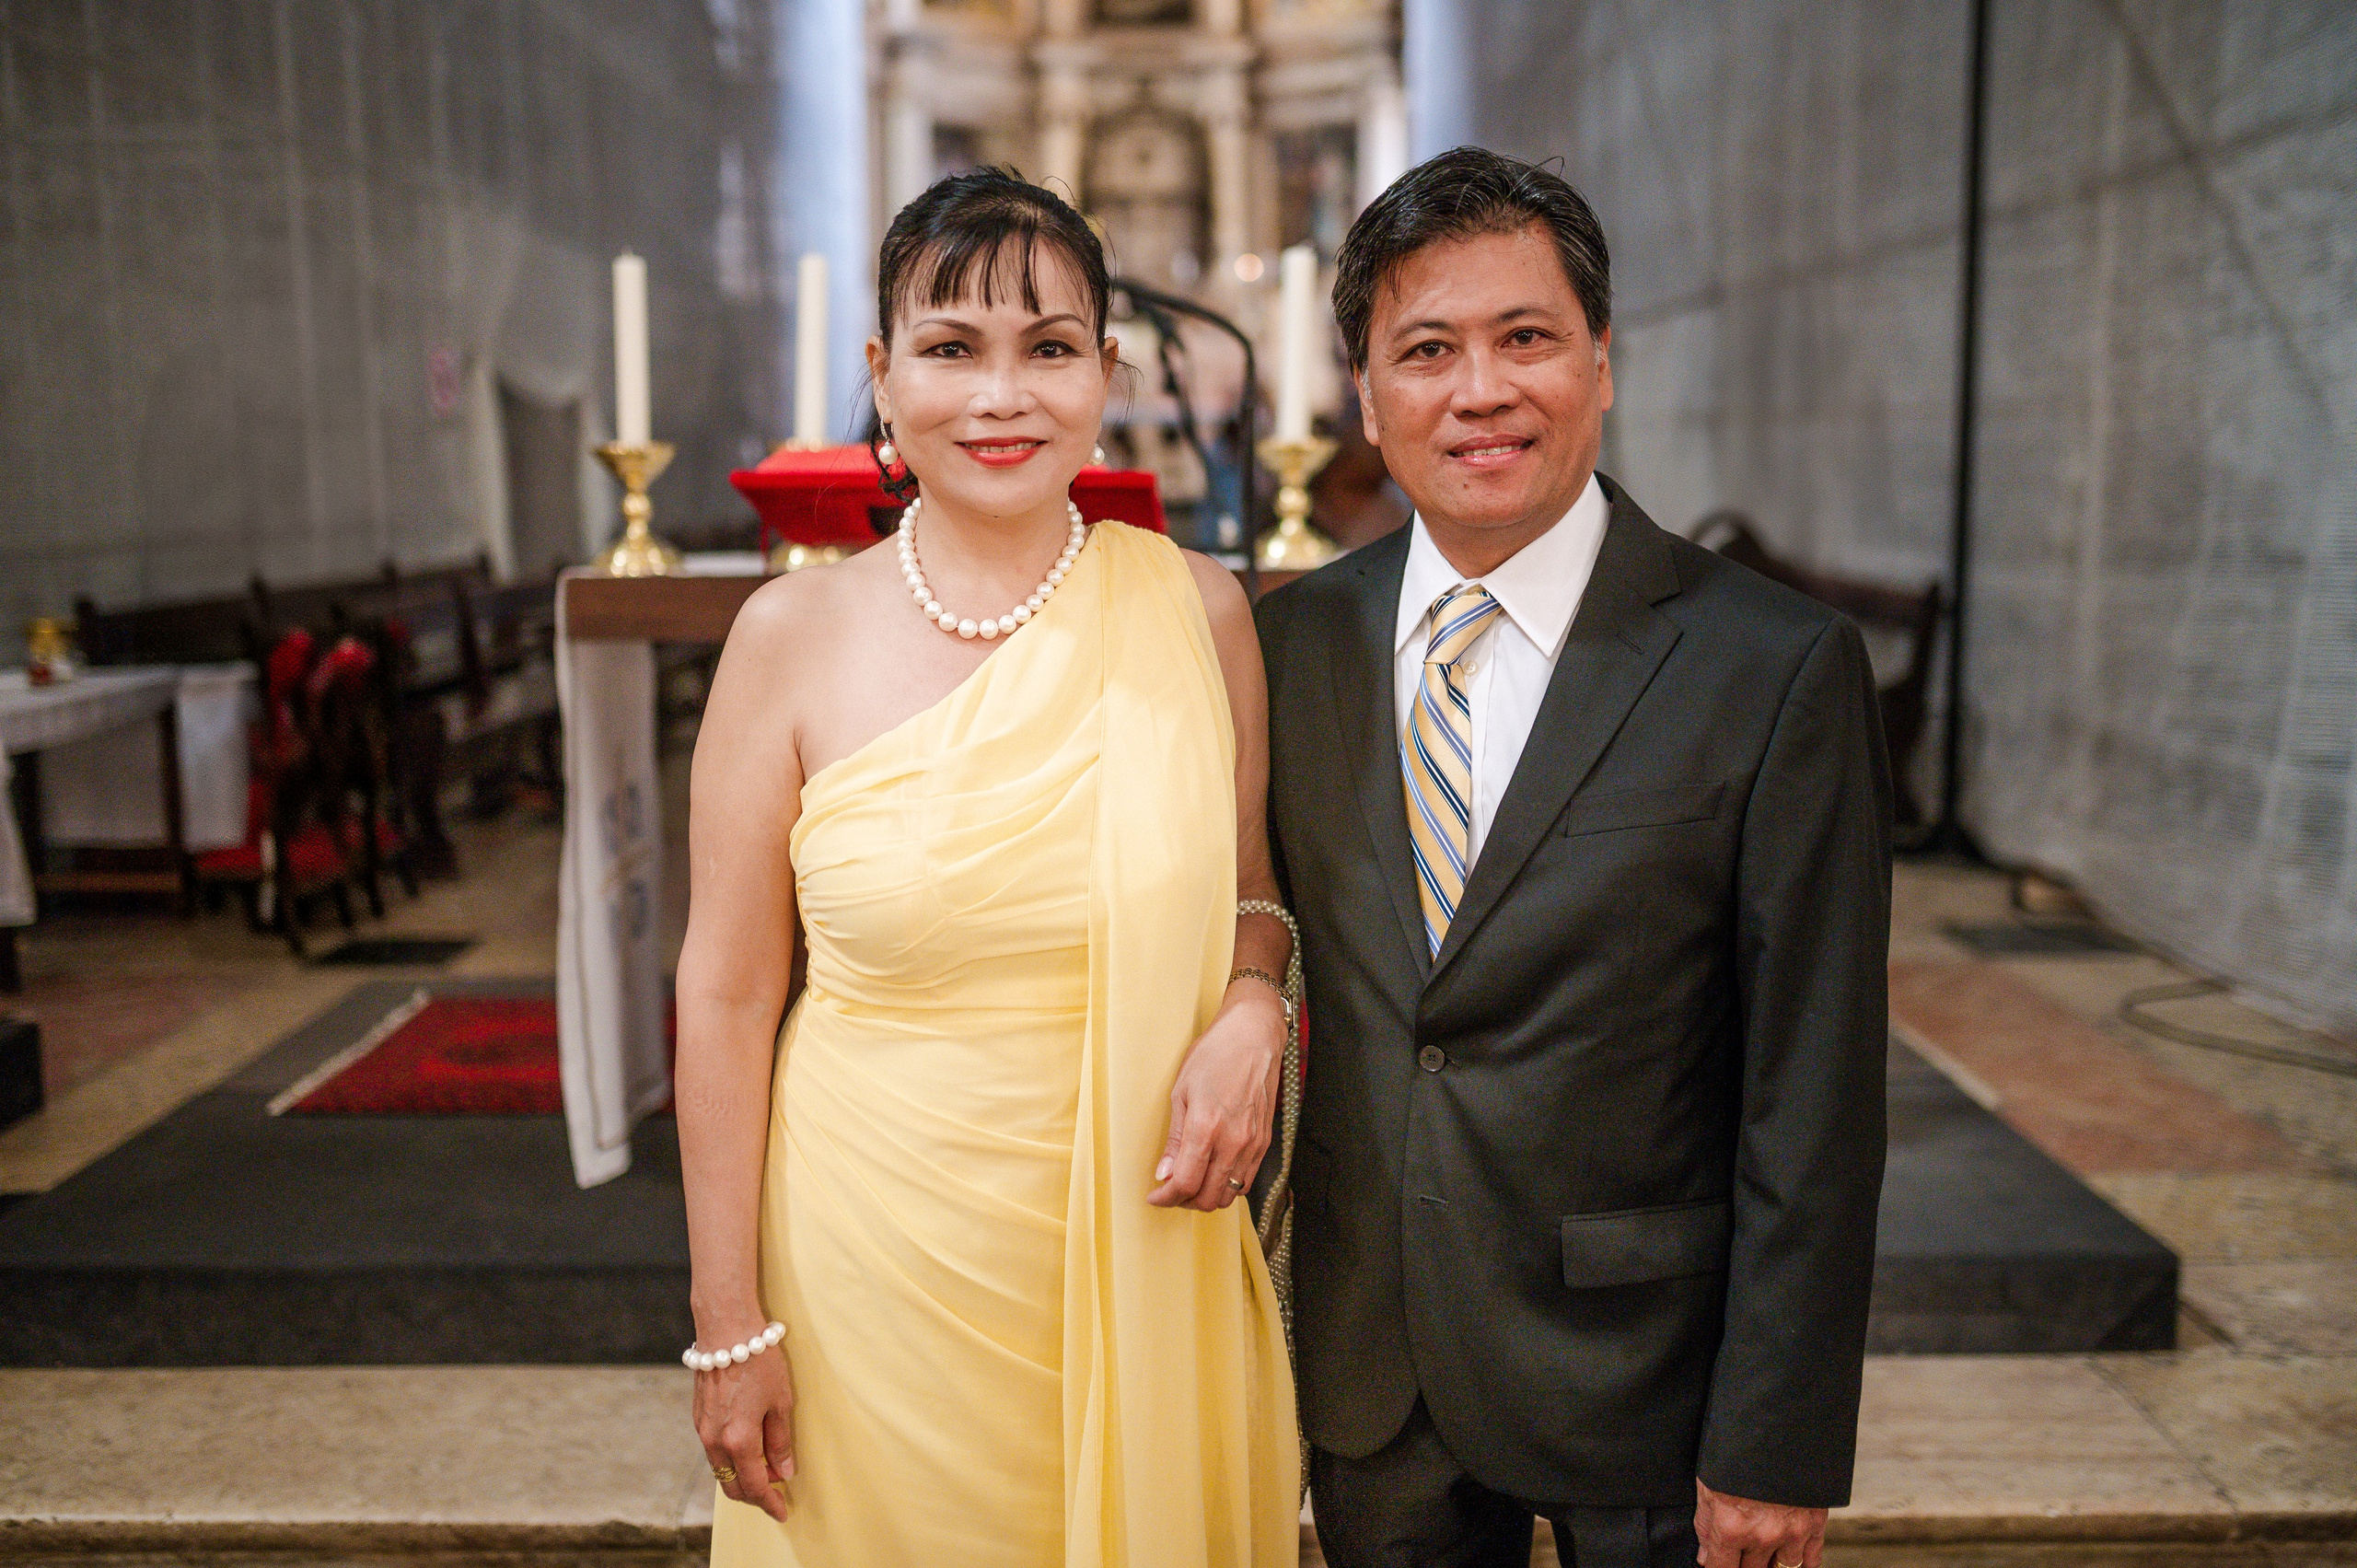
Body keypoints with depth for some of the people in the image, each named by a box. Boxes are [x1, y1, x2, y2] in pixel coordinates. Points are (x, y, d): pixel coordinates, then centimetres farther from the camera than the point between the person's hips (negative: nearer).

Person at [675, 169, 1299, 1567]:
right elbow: (728, 992, -3)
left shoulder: (1199, 611, -4)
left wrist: (1253, 1008, -13)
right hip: (877, 1254, -1)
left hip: (1140, 1259, 1)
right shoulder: (796, 636, -7)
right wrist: (730, 1323, -2)